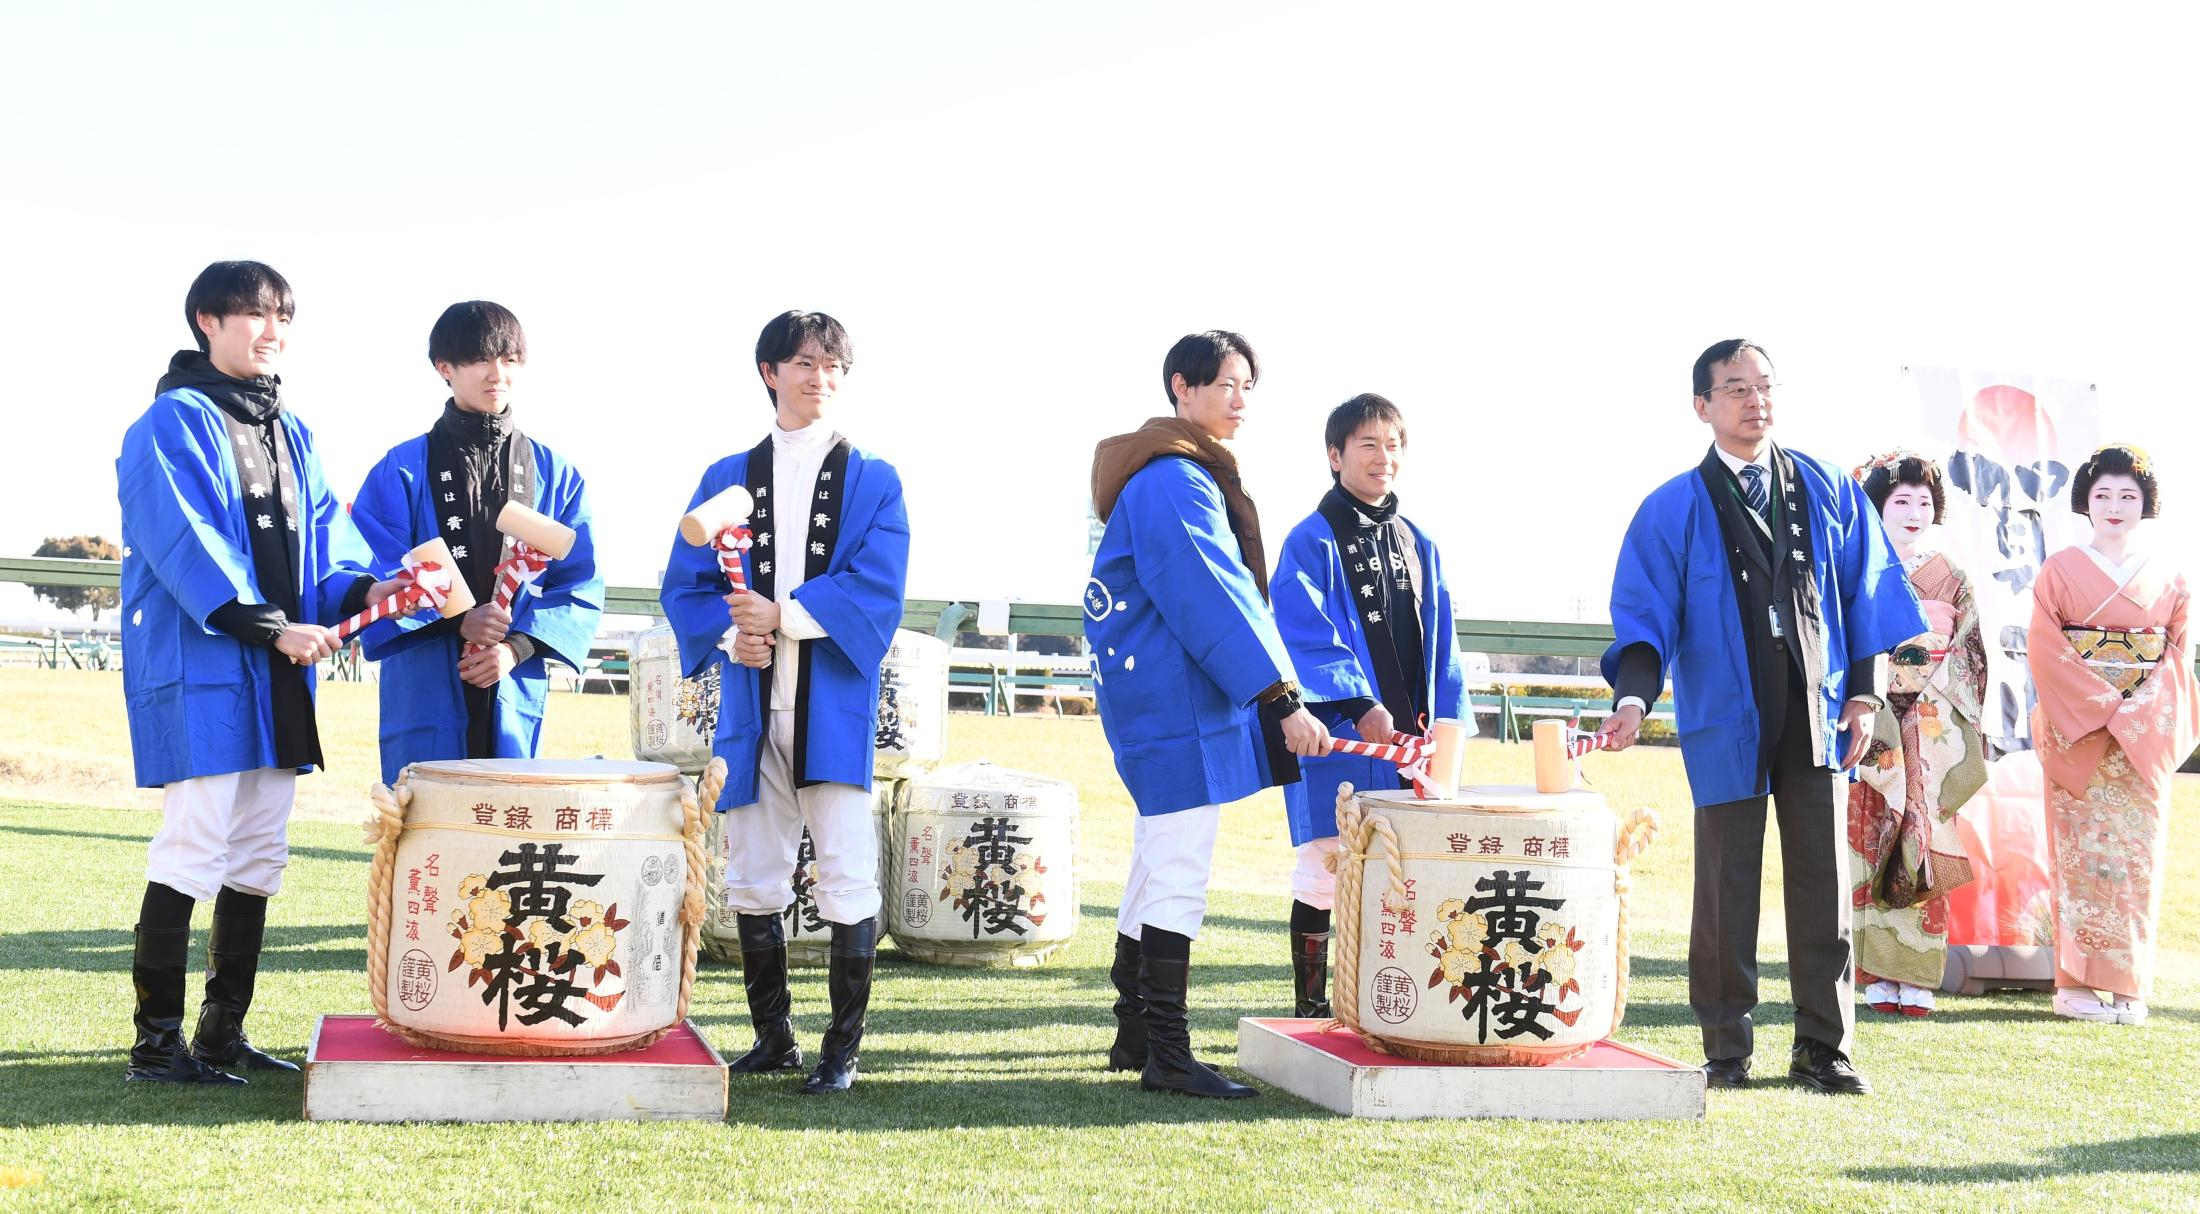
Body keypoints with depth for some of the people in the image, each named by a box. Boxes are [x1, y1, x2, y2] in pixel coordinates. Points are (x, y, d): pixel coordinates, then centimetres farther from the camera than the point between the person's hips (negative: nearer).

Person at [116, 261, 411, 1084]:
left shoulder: (291, 434, 18)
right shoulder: (175, 422, -6)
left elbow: (322, 537, 15)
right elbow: (184, 543, -16)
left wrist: (360, 587, -6)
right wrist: (273, 625, -23)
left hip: (277, 676, 8)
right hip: (199, 672, -8)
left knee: (259, 858, 10)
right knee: (192, 852, -8)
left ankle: (224, 1035, 18)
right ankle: (156, 1042, 0)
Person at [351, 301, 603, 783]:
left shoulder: (555, 474, 10)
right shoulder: (404, 469, 4)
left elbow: (579, 586, 6)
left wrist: (517, 647, -10)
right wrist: (458, 618, -18)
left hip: (516, 699, 2)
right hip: (425, 695, -2)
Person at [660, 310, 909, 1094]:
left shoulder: (872, 482, 6)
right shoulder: (727, 479, 13)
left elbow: (876, 590, -7)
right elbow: (684, 587, 9)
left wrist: (782, 616, -16)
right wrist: (732, 632, -10)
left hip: (834, 705, -3)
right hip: (753, 704, 3)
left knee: (846, 878, -7)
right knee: (753, 877, 6)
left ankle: (842, 1050, 2)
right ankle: (773, 1039, 19)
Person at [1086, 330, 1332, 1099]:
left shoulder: (1189, 477, 19)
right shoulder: (1173, 482, -14)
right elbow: (1214, 601, -21)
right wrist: (1282, 697, -22)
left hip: (1158, 702, 11)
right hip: (1176, 706, -11)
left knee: (1159, 866, 15)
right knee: (1178, 871, -10)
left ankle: (1135, 1035, 23)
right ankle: (1167, 1057, -8)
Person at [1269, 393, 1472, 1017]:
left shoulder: (1417, 545, 16)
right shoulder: (1312, 542, -4)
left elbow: (1439, 643, 17)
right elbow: (1307, 635, -14)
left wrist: (1445, 721, 8)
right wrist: (1359, 705, -23)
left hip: (1408, 733, 6)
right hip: (1338, 735, -5)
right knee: (1326, 870, -3)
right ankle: (1311, 1010, 8)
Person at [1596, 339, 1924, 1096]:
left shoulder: (1828, 491, 8)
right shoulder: (1673, 511, -1)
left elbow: (1865, 593, 10)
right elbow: (1644, 617, -5)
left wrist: (1860, 692, 2)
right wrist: (1634, 695, -22)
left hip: (1816, 719, 3)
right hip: (1727, 724, -2)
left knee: (1822, 886, 5)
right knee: (1726, 891, 3)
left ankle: (1822, 1051, 14)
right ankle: (1726, 1053, 13)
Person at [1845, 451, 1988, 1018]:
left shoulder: (1952, 578, 13)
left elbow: (1969, 657, 10)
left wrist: (1956, 727, -4)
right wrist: (1869, 715, -12)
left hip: (1934, 731, 2)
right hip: (1872, 724, -2)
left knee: (1925, 846, -2)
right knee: (1870, 841, -6)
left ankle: (1915, 978, 1)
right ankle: (1877, 975, -2)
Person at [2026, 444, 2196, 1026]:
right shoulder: (2060, 570, 4)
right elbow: (2044, 647, -4)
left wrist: (2141, 711, -9)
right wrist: (2102, 705, -14)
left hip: (2147, 734, 2)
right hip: (2077, 729, -2)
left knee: (2137, 852, -1)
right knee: (2083, 849, -6)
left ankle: (2128, 987, 2)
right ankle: (2077, 982, -4)